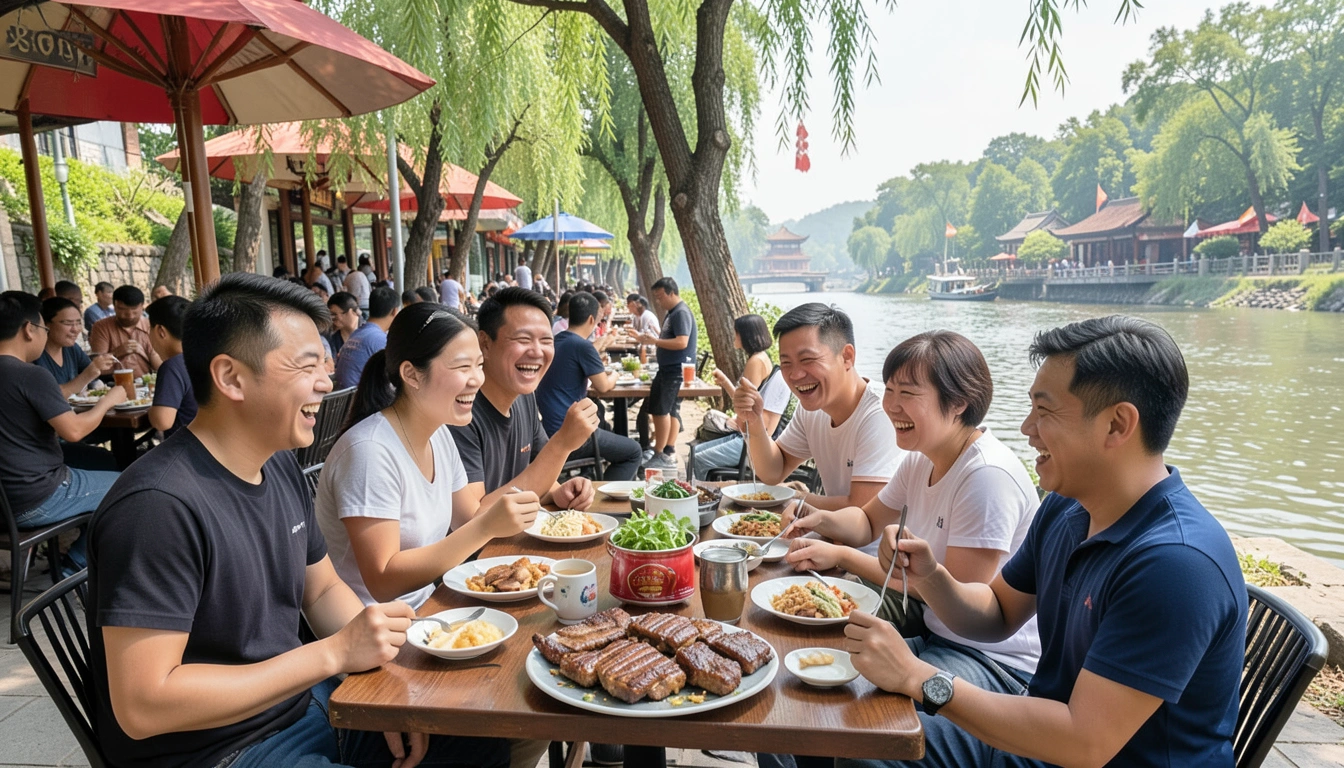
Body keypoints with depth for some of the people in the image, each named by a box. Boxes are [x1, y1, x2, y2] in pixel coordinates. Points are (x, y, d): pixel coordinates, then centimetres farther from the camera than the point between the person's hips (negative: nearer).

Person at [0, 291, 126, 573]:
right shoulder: (31, 374, -20)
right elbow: (73, 431, -21)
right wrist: (108, 400, -6)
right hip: (37, 501, -9)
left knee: (104, 464, 27)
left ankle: (75, 566, 26)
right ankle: (76, 566, 16)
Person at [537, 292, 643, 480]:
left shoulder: (555, 342, 9)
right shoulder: (582, 346, -16)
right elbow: (603, 387, -8)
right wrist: (613, 378, 12)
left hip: (548, 432, 9)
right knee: (634, 452, 7)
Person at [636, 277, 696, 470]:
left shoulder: (681, 313, -14)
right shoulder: (671, 312, 16)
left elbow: (682, 342, -25)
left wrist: (655, 341, -22)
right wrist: (651, 339, 8)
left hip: (676, 370, -10)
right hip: (667, 368, 10)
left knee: (661, 410, -10)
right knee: (668, 410, 11)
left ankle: (661, 455, -5)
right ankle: (670, 454, 16)